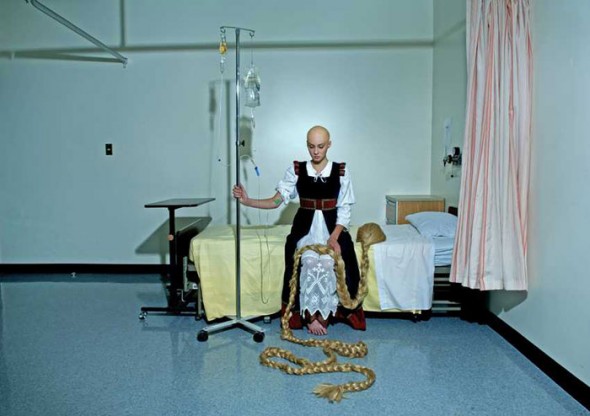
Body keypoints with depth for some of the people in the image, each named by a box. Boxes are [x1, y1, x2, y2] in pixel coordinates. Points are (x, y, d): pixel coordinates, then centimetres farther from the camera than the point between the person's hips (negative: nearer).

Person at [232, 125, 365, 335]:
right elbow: (276, 201, -3)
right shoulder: (295, 170, 2)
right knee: (309, 264, -28)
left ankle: (321, 314, -8)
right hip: (305, 227, 0)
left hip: (332, 227, 0)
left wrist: (334, 237, -15)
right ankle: (310, 315, -12)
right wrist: (247, 201, -17)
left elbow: (344, 210, 0)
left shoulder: (341, 171, 1)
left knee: (327, 263, -28)